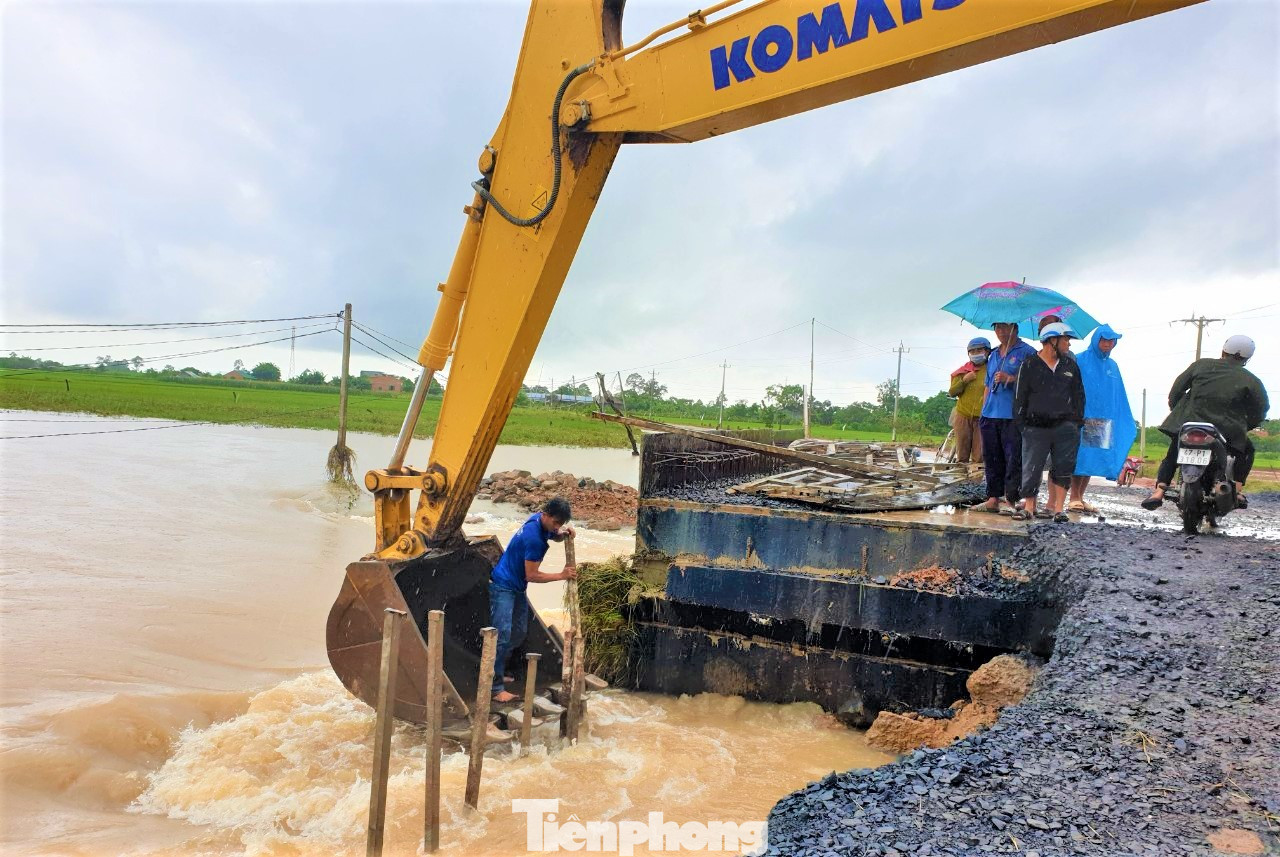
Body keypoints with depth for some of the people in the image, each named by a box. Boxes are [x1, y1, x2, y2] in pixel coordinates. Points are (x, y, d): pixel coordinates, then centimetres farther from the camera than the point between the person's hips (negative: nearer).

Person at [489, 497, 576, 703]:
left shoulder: (540, 520, -3)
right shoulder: (533, 537, -29)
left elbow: (555, 537, 19)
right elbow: (532, 575, -23)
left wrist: (563, 534, -5)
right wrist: (561, 575, -19)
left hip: (517, 587, 10)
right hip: (503, 586, -10)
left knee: (519, 634, 12)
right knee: (503, 636, -14)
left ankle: (498, 670, 26)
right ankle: (495, 687, -12)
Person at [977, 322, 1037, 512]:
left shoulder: (1026, 352, 1)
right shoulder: (993, 355, 22)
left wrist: (1010, 378, -19)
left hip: (1013, 416, -6)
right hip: (990, 415, 6)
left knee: (1014, 459, -7)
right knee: (992, 458, 7)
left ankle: (1012, 499, -3)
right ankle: (993, 499, 12)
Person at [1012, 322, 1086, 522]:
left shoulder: (1071, 365, 14)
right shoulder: (1030, 365, 3)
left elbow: (1078, 395, 18)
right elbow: (1019, 396, 3)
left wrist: (1077, 421, 10)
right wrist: (1020, 423, -2)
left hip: (1065, 426, 3)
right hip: (1036, 427, -3)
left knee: (1063, 468, 0)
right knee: (1031, 468, -2)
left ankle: (1058, 509, 6)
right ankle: (1029, 507, 8)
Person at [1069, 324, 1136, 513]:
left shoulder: (1112, 366, 17)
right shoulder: (1080, 361, 1)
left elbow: (1120, 397, 20)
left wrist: (1129, 422, 19)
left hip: (1105, 420, 5)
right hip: (1082, 417, -5)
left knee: (1093, 459, 4)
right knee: (1079, 457, -8)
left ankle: (1080, 498, 10)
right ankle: (1074, 499, -5)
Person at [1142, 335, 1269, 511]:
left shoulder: (1200, 365, 6)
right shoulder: (1251, 381, 1)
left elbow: (1175, 392, 8)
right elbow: (1258, 415, 2)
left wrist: (1175, 411, 22)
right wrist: (1242, 427, 20)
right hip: (1226, 432, -1)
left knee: (1172, 455, 22)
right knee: (1247, 449, 29)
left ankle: (1159, 491, 0)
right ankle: (1237, 490, 12)